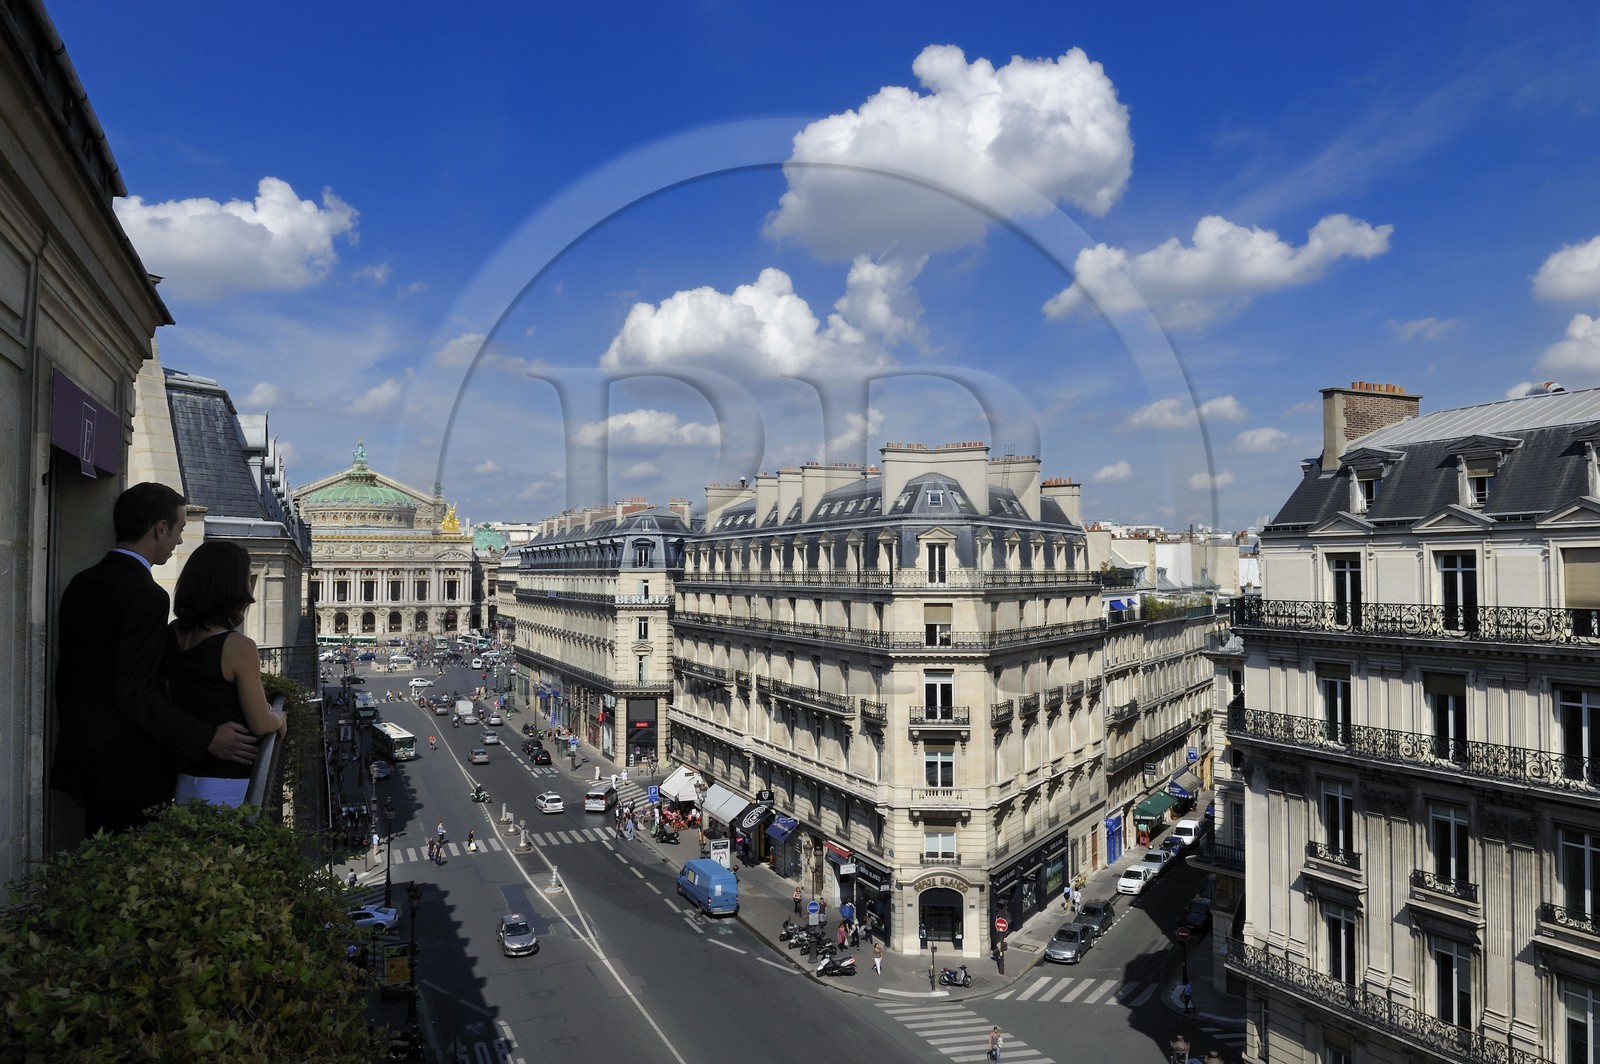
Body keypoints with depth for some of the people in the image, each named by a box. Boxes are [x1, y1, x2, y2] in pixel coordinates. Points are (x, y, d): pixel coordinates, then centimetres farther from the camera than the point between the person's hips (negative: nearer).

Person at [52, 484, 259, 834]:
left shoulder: (80, 584, 8)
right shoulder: (146, 595, -20)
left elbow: (69, 674, 15)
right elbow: (135, 694, -24)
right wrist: (206, 739, -20)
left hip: (84, 759, 9)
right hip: (131, 771, -9)